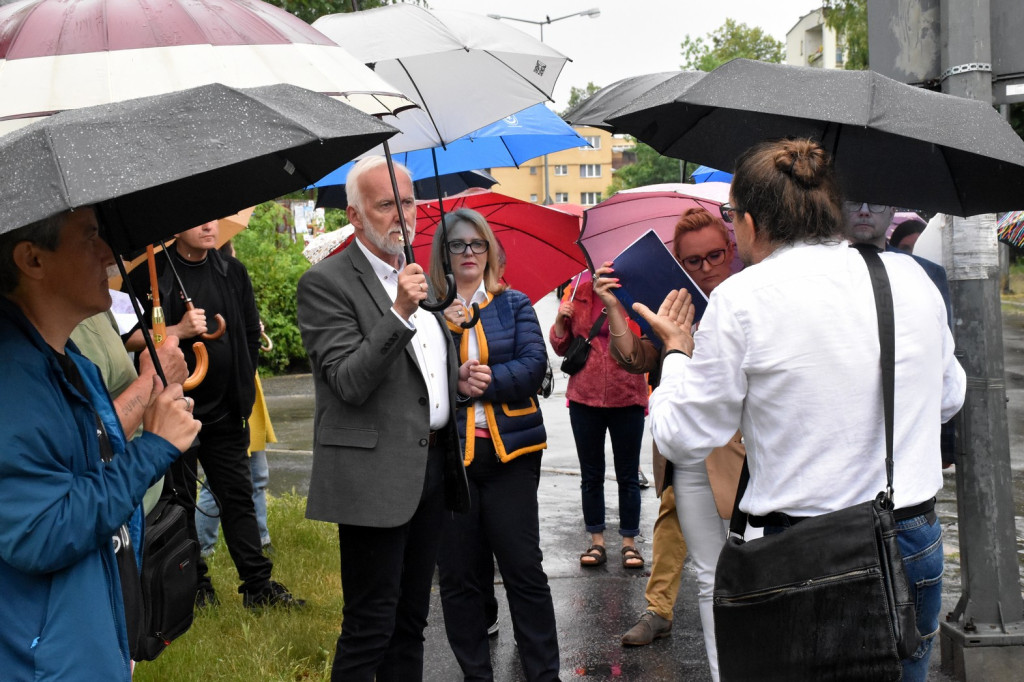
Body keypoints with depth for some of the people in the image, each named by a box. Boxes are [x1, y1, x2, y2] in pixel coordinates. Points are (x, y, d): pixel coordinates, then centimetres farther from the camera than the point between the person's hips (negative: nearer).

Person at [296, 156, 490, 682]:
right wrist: (399, 314, -27)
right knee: (369, 629, -2)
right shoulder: (326, 283, -9)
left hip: (433, 466, 8)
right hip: (375, 476, -7)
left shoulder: (418, 274, 15)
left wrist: (460, 379, 7)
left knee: (411, 620, 17)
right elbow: (350, 385, -18)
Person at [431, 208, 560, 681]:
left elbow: (533, 366, -6)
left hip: (510, 451, 0)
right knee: (458, 575, 7)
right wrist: (445, 330, -15)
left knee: (524, 569, 1)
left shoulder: (515, 305, 7)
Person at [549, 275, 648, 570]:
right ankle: (596, 542, 20)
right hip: (584, 397, 3)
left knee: (628, 475, 7)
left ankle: (629, 542, 17)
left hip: (627, 398, -3)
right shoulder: (578, 294, 6)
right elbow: (562, 347, 13)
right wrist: (561, 320, -6)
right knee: (591, 475, 10)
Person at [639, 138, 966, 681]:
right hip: (917, 549, 5)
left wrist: (678, 351, 10)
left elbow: (682, 440, -6)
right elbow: (949, 397, 17)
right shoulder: (910, 276, 1)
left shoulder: (742, 298, -13)